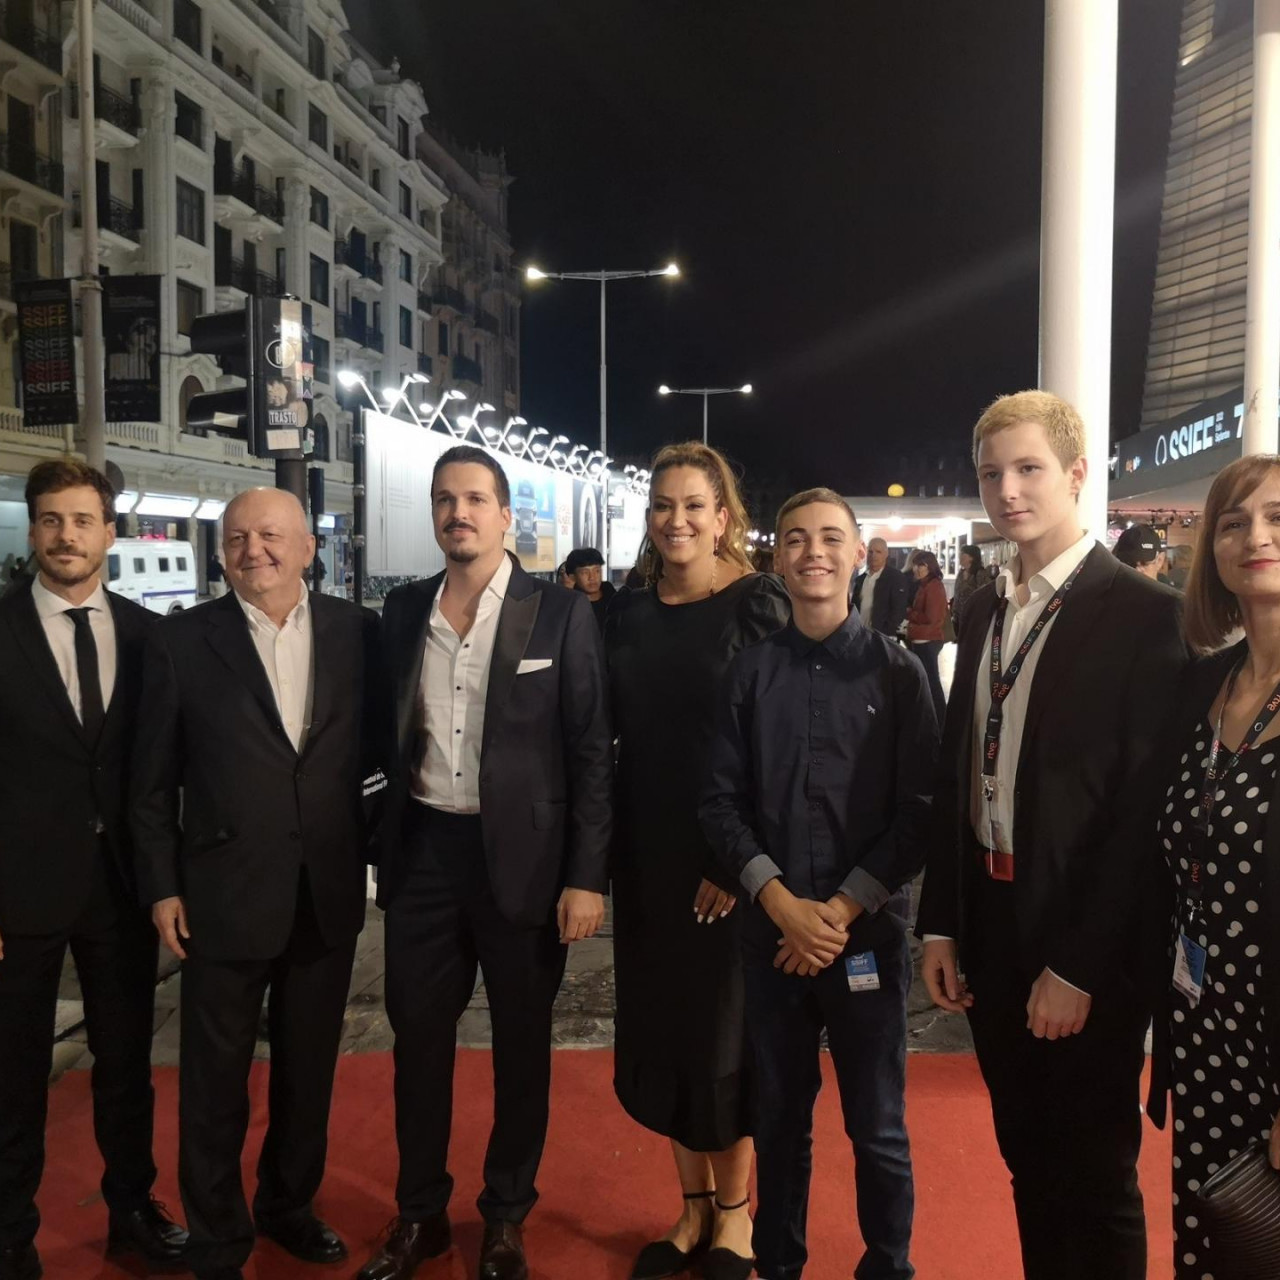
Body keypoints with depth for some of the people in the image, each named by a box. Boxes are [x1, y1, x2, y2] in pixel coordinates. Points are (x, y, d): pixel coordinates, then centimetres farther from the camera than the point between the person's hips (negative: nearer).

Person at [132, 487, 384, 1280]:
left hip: (329, 895, 2)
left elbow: (380, 749, 4)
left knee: (309, 1070, 19)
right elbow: (153, 781, -1)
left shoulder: (359, 633, -2)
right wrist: (162, 886, -3)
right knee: (216, 1083, 13)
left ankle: (289, 1204, 43)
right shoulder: (182, 641, -5)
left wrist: (380, 852, -1)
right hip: (225, 895, -2)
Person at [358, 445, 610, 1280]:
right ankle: (420, 1213, 34)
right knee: (419, 1037, 14)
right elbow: (390, 736, 10)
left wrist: (587, 876, -11)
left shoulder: (561, 614, -6)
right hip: (422, 854, 3)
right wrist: (384, 849, 6)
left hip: (522, 856, -3)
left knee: (521, 1043, 11)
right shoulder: (404, 611, 6)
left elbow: (592, 752, -7)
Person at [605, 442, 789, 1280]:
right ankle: (694, 1204, 32)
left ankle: (735, 1210, 28)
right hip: (648, 858, 5)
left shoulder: (760, 605, -8)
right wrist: (611, 855, 4)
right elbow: (619, 738, 9)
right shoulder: (630, 615, 6)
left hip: (733, 858, -5)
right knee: (661, 1026, 13)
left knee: (726, 1026, 7)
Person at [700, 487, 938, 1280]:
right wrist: (780, 901, -10)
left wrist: (841, 909, -11)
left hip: (868, 933, -2)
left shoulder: (897, 671, -2)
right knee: (779, 1118, 14)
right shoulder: (751, 673, 3)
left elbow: (921, 809, -6)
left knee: (877, 1126, 10)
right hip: (771, 930, 2)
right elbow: (722, 799, 1)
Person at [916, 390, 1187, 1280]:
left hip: (1084, 941, -6)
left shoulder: (1142, 612, -13)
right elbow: (957, 771, 9)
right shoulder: (985, 606, 7)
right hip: (991, 922, 6)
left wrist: (1078, 965, -16)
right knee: (1028, 1157, 20)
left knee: (1095, 1175, 12)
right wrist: (941, 922, 6)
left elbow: (1143, 803, -16)